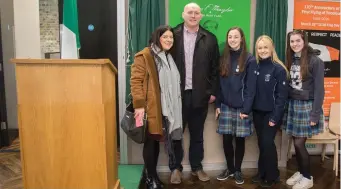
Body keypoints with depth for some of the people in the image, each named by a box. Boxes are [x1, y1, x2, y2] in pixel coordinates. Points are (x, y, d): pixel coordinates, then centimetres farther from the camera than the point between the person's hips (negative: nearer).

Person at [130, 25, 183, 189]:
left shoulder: (169, 57, 18)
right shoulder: (144, 56, -8)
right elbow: (135, 81, -15)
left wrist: (174, 104, 16)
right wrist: (139, 105, -22)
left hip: (166, 108, 7)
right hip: (151, 108, -7)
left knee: (156, 140, 14)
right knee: (150, 141, 2)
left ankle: (152, 173, 28)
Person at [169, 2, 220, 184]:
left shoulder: (210, 38, 5)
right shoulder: (173, 35, 1)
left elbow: (214, 68, 5)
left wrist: (212, 91, 0)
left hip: (199, 94, 1)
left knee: (197, 134, 13)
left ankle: (196, 167, 29)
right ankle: (175, 167, 25)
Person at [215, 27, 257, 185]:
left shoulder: (250, 60, -4)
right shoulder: (223, 59, 8)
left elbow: (250, 87, -9)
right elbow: (219, 84, 8)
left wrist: (246, 109, -13)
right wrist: (218, 105, 3)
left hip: (241, 107, -3)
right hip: (225, 106, 3)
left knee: (240, 139, 6)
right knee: (226, 139, 6)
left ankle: (238, 170, 23)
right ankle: (230, 168, 24)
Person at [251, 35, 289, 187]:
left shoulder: (279, 69, -10)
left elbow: (282, 95, -12)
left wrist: (275, 117, -15)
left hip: (271, 113, -4)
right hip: (257, 112, 4)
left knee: (268, 143, -3)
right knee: (261, 143, 12)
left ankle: (272, 176, 15)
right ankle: (262, 172, 27)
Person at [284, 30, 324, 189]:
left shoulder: (315, 61, -11)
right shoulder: (290, 60, 6)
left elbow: (319, 89, -13)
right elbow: (287, 85, 7)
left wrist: (315, 114, -15)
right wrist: (287, 106, 3)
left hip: (307, 106, -5)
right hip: (292, 105, 5)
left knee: (299, 143, -3)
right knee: (295, 142, 10)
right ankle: (300, 172, 29)